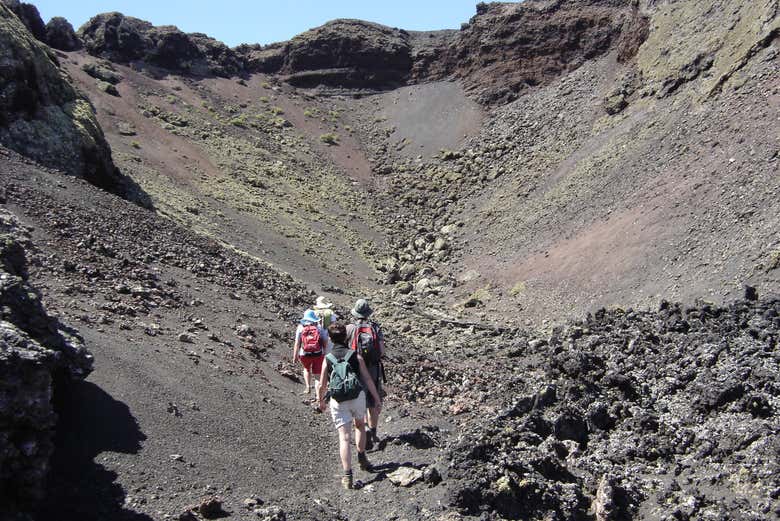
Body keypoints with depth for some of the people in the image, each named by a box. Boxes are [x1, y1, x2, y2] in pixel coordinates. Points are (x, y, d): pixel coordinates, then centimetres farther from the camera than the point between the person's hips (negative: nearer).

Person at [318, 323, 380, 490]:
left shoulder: (327, 359, 3)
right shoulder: (356, 356, 2)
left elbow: (322, 386, 6)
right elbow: (367, 379, -2)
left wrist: (321, 402, 23)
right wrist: (377, 399, 5)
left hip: (337, 401, 0)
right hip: (357, 397, 0)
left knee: (344, 437, -1)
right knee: (360, 425, 29)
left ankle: (347, 476, -7)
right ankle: (362, 458, 34)